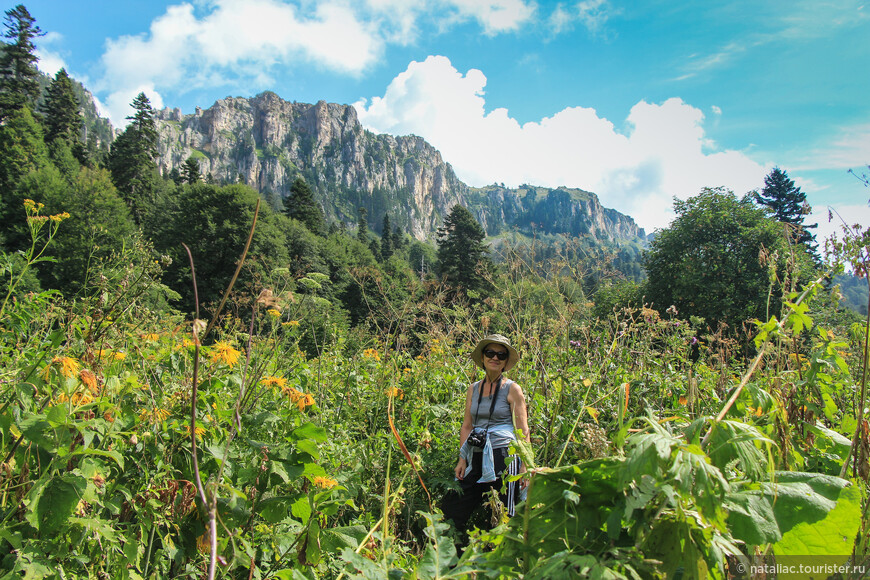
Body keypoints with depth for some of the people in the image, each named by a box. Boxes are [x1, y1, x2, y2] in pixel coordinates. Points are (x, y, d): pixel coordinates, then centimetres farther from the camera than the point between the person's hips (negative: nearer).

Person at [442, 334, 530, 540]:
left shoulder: (512, 389, -1)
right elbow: (466, 426, 14)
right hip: (477, 459, 5)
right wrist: (462, 458, 6)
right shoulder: (473, 389, 12)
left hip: (504, 457, -5)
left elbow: (523, 431, -2)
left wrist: (525, 466, -9)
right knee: (450, 510, 3)